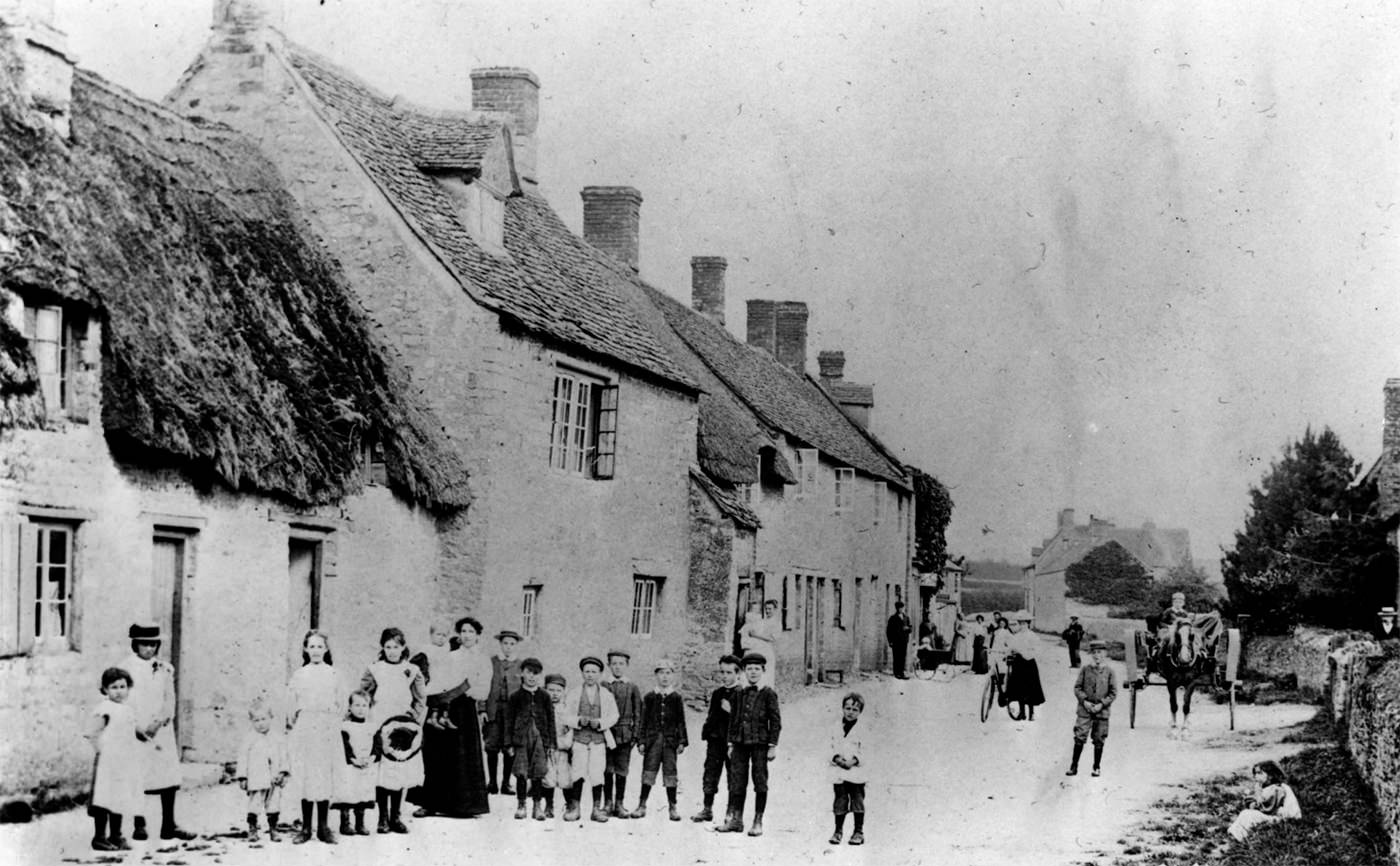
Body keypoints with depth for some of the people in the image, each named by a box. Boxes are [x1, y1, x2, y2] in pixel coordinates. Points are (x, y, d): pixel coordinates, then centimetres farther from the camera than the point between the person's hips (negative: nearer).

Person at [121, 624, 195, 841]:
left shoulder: (165, 669, 11)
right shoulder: (125, 668, 1)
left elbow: (169, 699, 6)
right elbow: (122, 699, -4)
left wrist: (158, 722, -11)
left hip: (162, 730, 3)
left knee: (170, 775, -2)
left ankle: (169, 825, 3)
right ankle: (139, 825, 4)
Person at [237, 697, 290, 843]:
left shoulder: (278, 737, 6)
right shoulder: (249, 739, 0)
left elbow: (283, 756, 7)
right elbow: (243, 758, 1)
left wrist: (283, 772, -4)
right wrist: (242, 777, -3)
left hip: (274, 780, 2)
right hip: (256, 780, -2)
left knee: (274, 805, 6)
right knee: (254, 805, -1)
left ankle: (273, 830, 16)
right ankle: (252, 829, 10)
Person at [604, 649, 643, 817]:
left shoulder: (632, 688, 7)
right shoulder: (603, 686, 6)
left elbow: (637, 713, 7)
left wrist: (635, 734, 0)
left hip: (625, 734, 0)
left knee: (622, 770, 2)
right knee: (608, 770, 2)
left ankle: (618, 805, 7)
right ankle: (608, 803, 10)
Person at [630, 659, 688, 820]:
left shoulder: (676, 698, 5)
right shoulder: (649, 697, 5)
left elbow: (681, 722, 6)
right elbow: (643, 721, 6)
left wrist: (682, 742, 0)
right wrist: (641, 741, 1)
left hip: (670, 740, 0)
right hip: (652, 739, 0)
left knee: (670, 774, 1)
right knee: (648, 773, -1)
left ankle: (672, 807, 8)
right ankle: (642, 806, 7)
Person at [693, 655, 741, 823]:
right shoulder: (716, 693, 15)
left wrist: (731, 711, -19)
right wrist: (707, 731, 16)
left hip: (733, 741, -5)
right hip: (715, 740, 5)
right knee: (710, 774, 5)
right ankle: (707, 809, 14)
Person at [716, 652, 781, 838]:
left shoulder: (768, 695, -1)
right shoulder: (739, 694, 11)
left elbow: (775, 721, -3)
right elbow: (733, 720, 14)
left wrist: (773, 746, -7)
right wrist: (731, 744, 10)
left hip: (760, 743, -4)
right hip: (740, 743, 4)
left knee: (760, 783, 1)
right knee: (737, 782, 4)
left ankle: (758, 822, 7)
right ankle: (735, 819, 10)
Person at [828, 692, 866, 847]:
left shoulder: (862, 729, 1)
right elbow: (832, 748, 6)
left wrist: (854, 760, -17)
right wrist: (838, 759, -12)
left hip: (856, 771, -2)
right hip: (839, 771, 2)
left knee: (857, 802, 1)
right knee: (840, 803, 6)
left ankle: (858, 832, 9)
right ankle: (838, 831, 14)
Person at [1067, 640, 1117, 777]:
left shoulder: (1109, 672, 0)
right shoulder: (1085, 669, 2)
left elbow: (1113, 692, 1)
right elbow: (1077, 687, 4)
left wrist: (1101, 704, -10)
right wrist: (1084, 701, -10)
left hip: (1101, 710, 0)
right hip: (1084, 710, 0)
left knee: (1099, 740, 6)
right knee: (1079, 738, -5)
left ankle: (1096, 767, 18)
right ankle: (1074, 766, 2)